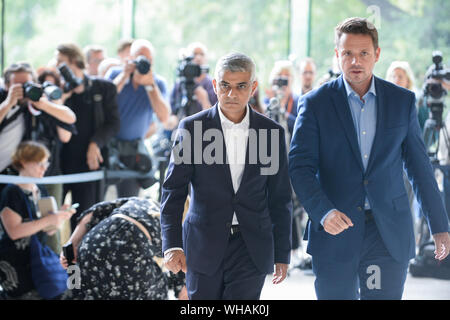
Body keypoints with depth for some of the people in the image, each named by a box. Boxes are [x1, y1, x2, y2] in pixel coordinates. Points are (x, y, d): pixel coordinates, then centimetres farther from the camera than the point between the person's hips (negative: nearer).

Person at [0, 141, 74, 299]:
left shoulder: (40, 191, 12)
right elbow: (14, 231, -23)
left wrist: (59, 216, -4)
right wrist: (48, 220, -26)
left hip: (36, 259, 8)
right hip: (14, 265, -8)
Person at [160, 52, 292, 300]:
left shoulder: (271, 132, 3)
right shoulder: (191, 128, -1)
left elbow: (279, 198, 8)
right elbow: (173, 190, -2)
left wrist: (282, 254, 8)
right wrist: (172, 245, -12)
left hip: (251, 250, 0)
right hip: (204, 247, 0)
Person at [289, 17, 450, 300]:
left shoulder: (402, 101, 6)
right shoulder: (315, 104, 0)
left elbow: (419, 166, 11)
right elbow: (301, 167, -6)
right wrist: (323, 212, -22)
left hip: (389, 235, 1)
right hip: (335, 233, -1)